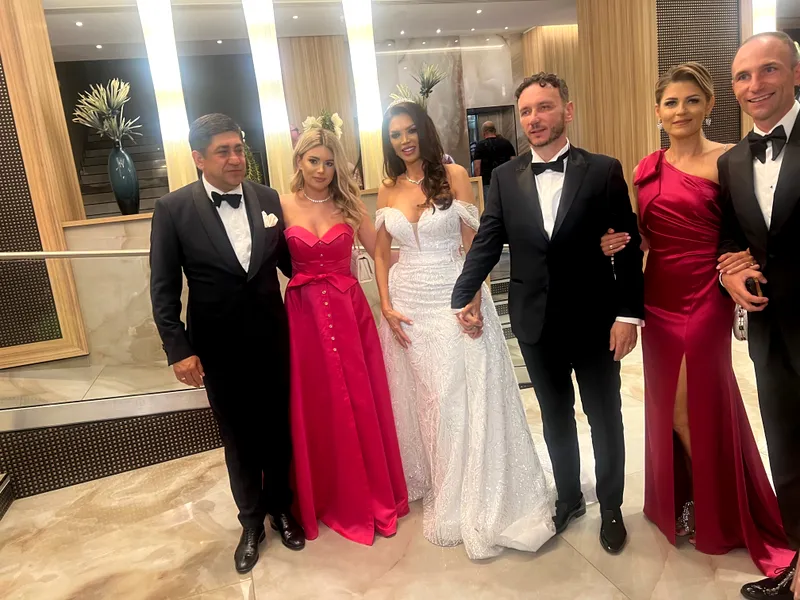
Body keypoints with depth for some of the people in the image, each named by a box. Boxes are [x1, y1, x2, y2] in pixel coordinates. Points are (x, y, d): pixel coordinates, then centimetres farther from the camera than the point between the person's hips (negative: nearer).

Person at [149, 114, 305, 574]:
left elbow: (289, 262, 6)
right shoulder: (173, 209, -9)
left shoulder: (268, 199, -2)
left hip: (273, 340, 2)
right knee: (239, 438, 16)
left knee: (279, 430, 17)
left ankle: (281, 508, 42)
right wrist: (178, 349, -11)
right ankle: (252, 520, 39)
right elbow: (164, 288, -7)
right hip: (219, 349, -2)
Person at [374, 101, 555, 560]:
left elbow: (475, 243, -6)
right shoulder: (388, 190, 8)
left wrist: (474, 300, -15)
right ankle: (436, 488, 35)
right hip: (409, 305, 4)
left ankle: (477, 504, 20)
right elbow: (381, 254, 10)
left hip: (454, 300, -4)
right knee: (417, 399, 12)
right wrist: (386, 306, 0)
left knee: (463, 401, 1)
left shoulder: (454, 176, -4)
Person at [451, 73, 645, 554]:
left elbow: (629, 246, -6)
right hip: (537, 323, 2)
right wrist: (465, 295, -3)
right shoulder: (505, 177, 1)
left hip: (595, 320, -2)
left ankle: (611, 506, 36)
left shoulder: (604, 171, -6)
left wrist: (629, 313, -10)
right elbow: (487, 241, 3)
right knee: (556, 417, 17)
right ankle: (569, 497, 38)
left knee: (604, 416, 14)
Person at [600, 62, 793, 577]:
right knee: (666, 407, 14)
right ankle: (683, 500, 39)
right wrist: (619, 242, -5)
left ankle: (717, 514, 33)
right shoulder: (648, 169, 8)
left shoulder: (727, 160, -7)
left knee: (700, 407, 6)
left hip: (705, 299, -5)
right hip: (659, 298, 5)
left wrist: (741, 266, -27)